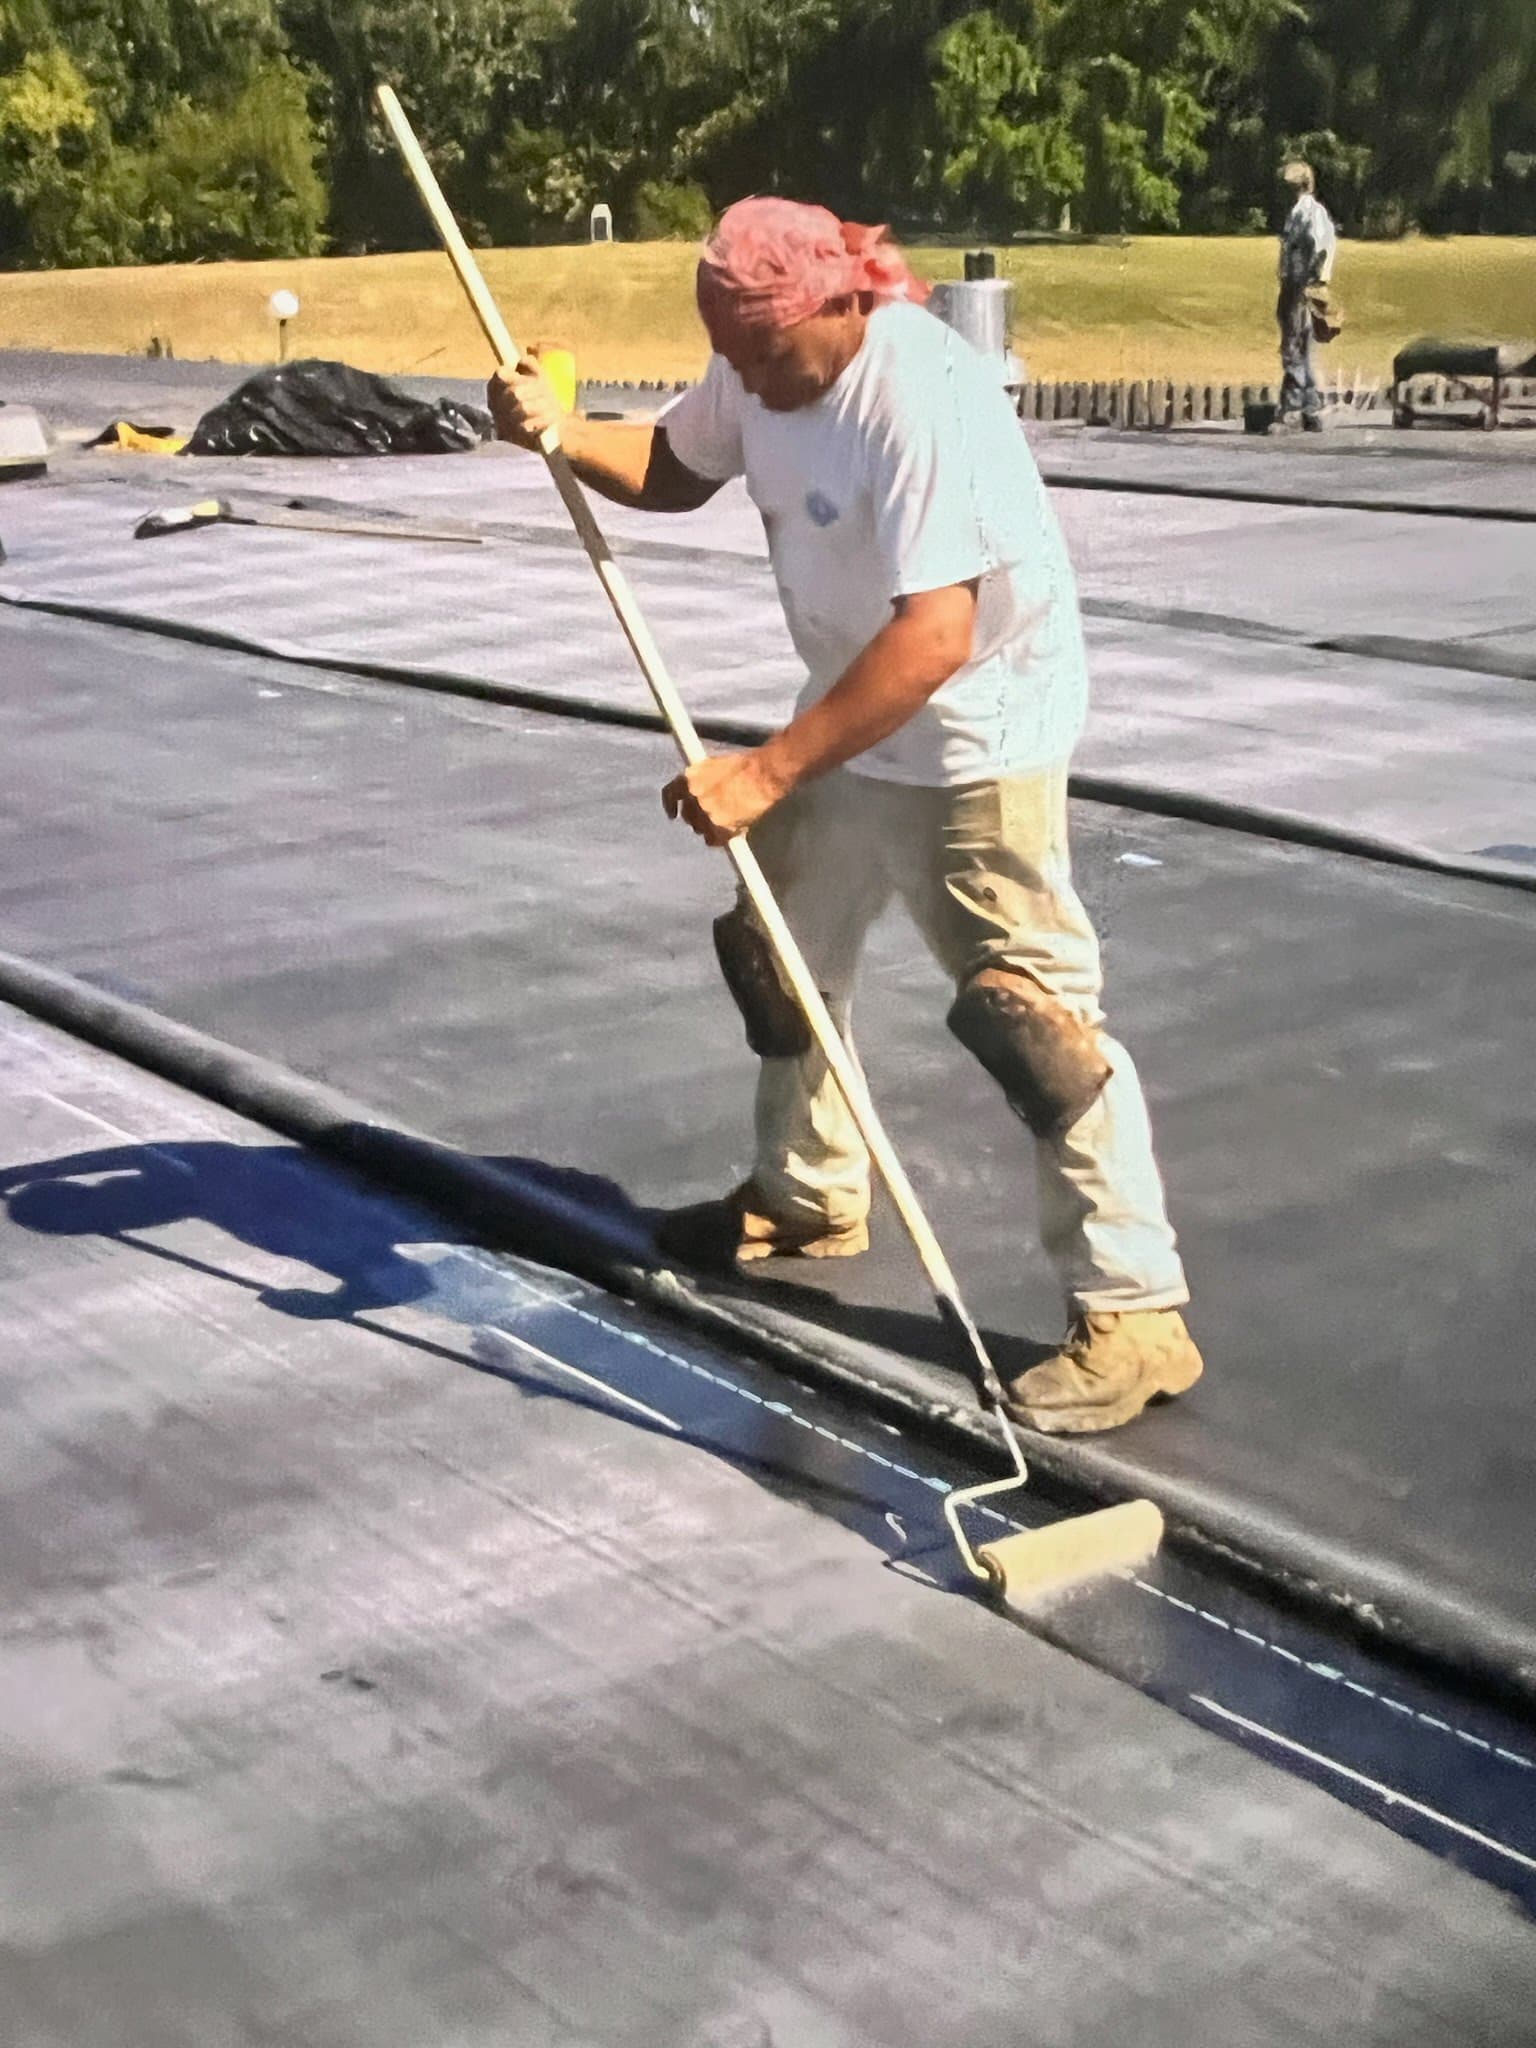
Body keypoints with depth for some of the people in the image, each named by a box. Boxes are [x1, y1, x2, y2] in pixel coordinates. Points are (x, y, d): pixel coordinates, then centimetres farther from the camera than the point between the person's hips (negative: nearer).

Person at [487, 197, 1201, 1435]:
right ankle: (811, 1195, 43)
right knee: (783, 946, 21)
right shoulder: (761, 367, -5)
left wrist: (767, 772, -40)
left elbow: (937, 636, -39)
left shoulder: (921, 396, -31)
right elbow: (676, 470, 13)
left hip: (979, 734, -9)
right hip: (854, 709, 9)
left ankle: (1133, 1311, -5)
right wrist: (558, 431, -7)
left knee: (1026, 1008, -12)